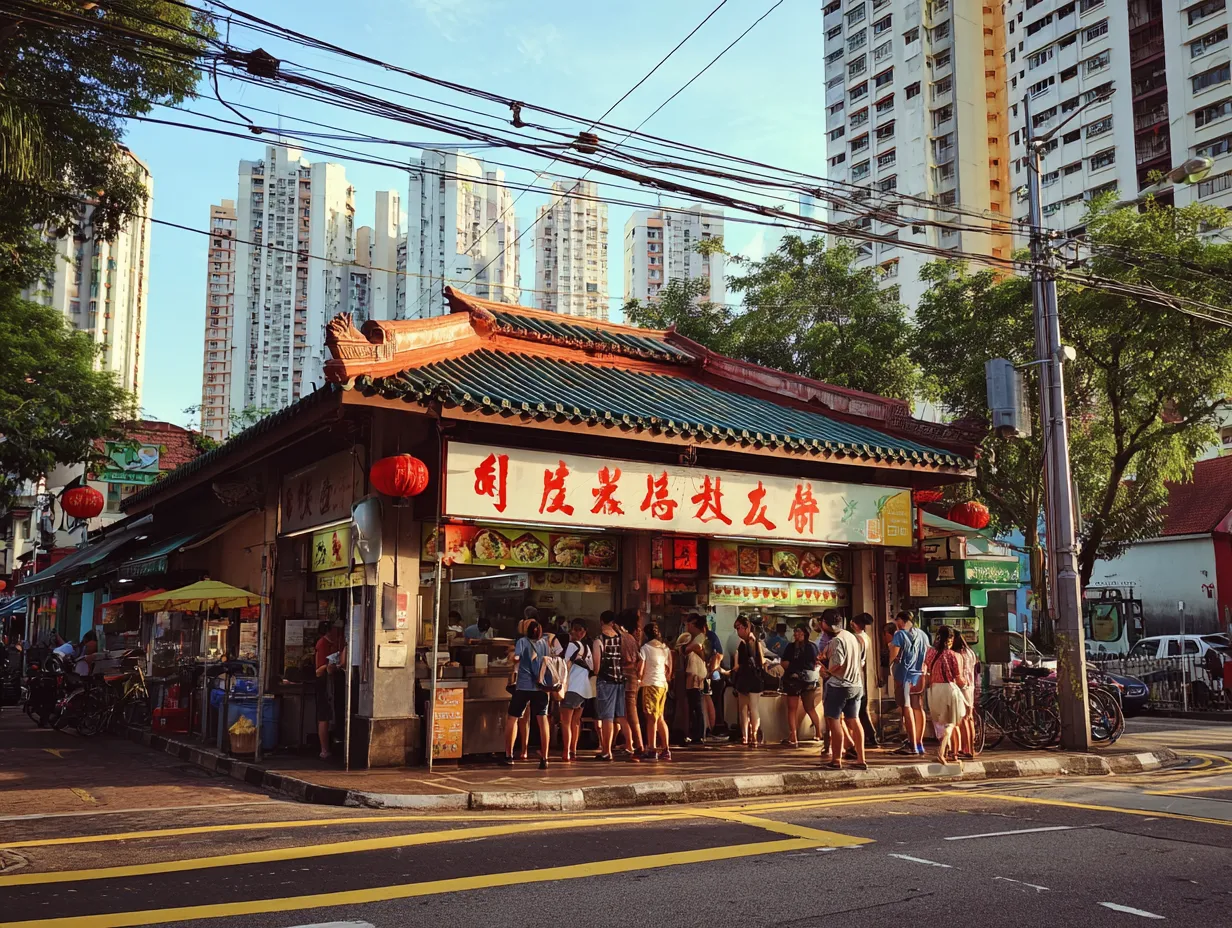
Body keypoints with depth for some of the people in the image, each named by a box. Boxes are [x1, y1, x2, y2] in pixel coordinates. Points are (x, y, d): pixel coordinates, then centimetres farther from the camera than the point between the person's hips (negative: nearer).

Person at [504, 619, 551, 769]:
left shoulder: (522, 641, -3)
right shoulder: (544, 643, 8)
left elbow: (516, 658, -14)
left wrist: (512, 653, 7)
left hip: (523, 685, -2)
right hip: (540, 686, 2)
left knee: (512, 718, 12)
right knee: (542, 720, 0)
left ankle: (508, 756, 13)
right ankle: (544, 758, -7)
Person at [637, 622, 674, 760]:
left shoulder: (645, 648, -7)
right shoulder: (665, 648, 12)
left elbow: (640, 671, -11)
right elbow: (669, 670, 15)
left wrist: (638, 679, 8)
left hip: (651, 684, -7)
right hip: (663, 684, 7)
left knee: (651, 718, -4)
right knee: (660, 718, 13)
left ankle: (652, 750, -5)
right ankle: (666, 750, 12)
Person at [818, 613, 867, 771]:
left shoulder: (836, 640, -17)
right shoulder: (852, 637, 11)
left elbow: (838, 665, -24)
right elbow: (861, 662, 15)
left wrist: (827, 669, -5)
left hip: (838, 685, -8)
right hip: (856, 685, 8)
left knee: (834, 721, 1)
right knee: (854, 720, 12)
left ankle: (836, 760, 5)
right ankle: (861, 759, 12)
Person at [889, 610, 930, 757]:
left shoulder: (899, 635, -8)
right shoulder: (923, 635, 10)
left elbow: (893, 657, -14)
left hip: (904, 676, -5)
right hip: (919, 676, 6)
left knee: (907, 708, -3)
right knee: (919, 708, 9)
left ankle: (912, 745, -7)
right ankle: (919, 744, 13)